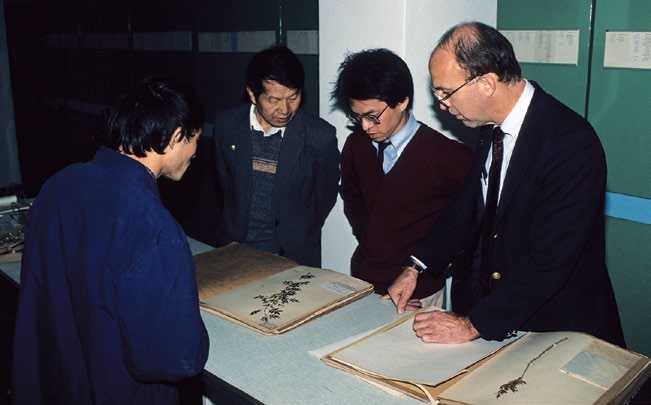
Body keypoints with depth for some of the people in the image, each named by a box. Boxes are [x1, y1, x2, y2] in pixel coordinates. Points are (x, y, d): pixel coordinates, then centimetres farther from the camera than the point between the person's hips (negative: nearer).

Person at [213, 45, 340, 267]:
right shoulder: (226, 124, -8)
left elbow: (325, 196, -1)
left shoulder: (321, 136, -15)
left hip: (294, 254, -2)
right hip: (236, 249, 2)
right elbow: (225, 181, 8)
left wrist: (297, 238, 6)